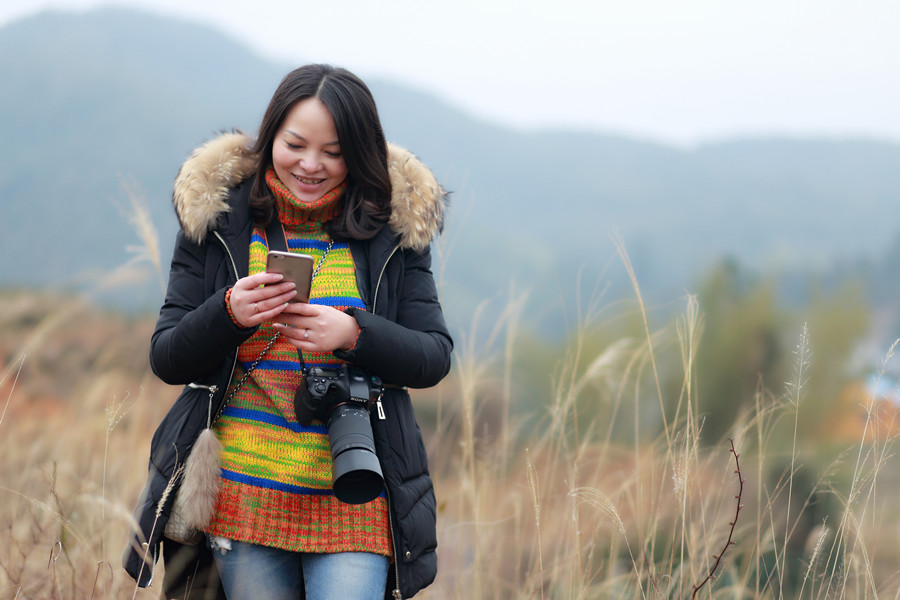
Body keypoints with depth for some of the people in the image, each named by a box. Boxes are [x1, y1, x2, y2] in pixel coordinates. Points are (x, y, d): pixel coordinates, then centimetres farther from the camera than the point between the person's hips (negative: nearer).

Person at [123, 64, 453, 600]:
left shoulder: (393, 228, 4)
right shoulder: (216, 218, 4)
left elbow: (434, 358, 2)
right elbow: (168, 359, 3)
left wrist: (352, 333, -17)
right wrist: (229, 313, -17)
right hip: (244, 491, 1)